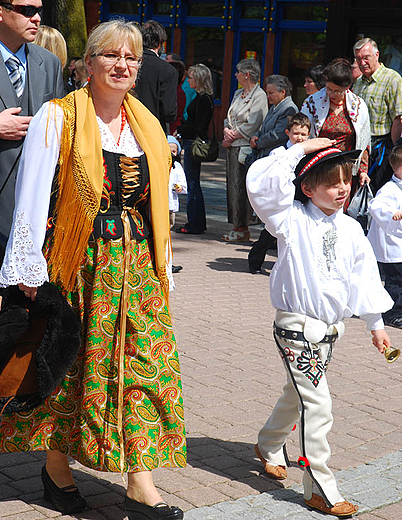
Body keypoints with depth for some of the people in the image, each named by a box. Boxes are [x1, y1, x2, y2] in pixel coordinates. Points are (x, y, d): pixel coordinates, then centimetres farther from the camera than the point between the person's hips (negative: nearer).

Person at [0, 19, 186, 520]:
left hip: (136, 264, 5)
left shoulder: (147, 124, 12)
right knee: (71, 364, 5)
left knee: (144, 363, -1)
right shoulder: (58, 117, -5)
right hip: (78, 263, -5)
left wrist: (162, 266, 14)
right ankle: (56, 466, 25)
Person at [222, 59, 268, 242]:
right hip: (232, 147, 9)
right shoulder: (238, 94, 18)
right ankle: (236, 226, 13)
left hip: (245, 148, -9)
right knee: (232, 184, 8)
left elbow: (251, 126, -16)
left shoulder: (259, 96, -10)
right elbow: (228, 118, 20)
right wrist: (227, 131, -1)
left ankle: (243, 229, -2)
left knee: (241, 186, -8)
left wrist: (232, 137, -10)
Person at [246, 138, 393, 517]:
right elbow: (261, 182, -24)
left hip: (330, 327, 7)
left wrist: (375, 323, 17)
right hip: (297, 326, -6)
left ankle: (268, 446, 48)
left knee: (298, 394, 23)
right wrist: (300, 149, -20)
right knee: (317, 405, -10)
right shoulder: (293, 220, -10)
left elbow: (363, 276, 14)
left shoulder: (350, 229, 6)